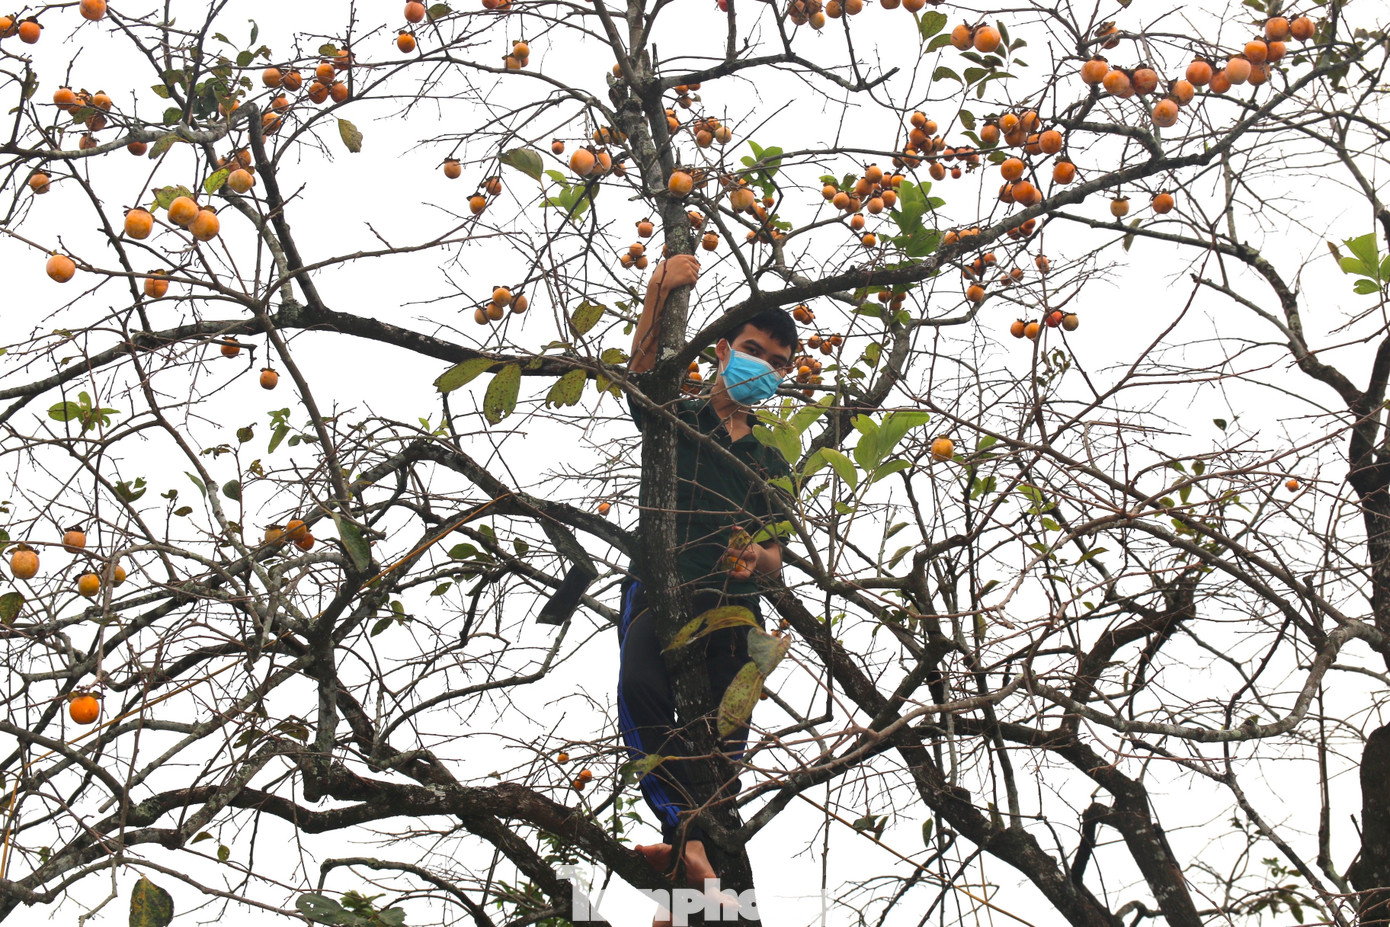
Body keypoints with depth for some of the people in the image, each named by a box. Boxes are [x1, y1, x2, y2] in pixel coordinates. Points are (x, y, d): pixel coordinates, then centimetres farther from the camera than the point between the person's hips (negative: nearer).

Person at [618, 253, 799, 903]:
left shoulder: (772, 464, 24)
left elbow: (775, 556, 20)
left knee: (722, 743, -12)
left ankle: (684, 859, -18)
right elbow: (642, 371, -6)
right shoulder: (676, 418, 15)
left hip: (733, 609, 5)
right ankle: (688, 838, -44)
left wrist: (755, 556, -6)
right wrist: (659, 294, -23)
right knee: (641, 689, -34)